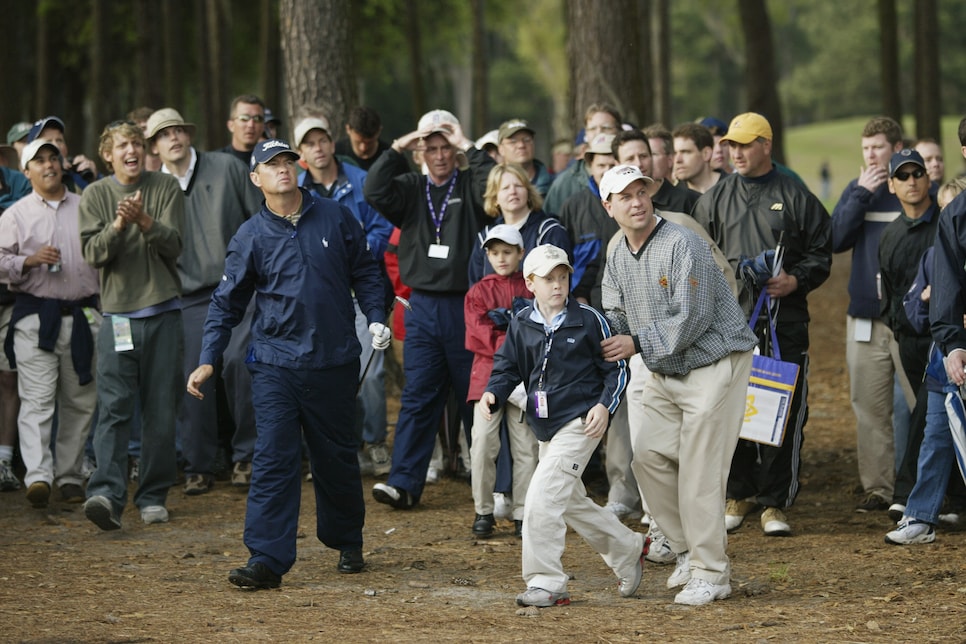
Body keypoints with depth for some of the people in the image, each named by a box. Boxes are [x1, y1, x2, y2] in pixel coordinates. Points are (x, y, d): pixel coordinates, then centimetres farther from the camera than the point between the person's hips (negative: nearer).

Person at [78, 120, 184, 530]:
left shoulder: (167, 189, 5)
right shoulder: (95, 195, 6)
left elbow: (173, 246, -5)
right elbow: (93, 253, -4)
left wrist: (145, 221, -23)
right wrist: (117, 226, -21)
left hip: (163, 314, 1)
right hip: (118, 315, -1)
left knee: (161, 411, 3)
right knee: (114, 408, -12)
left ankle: (153, 496, 12)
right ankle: (106, 494, -23)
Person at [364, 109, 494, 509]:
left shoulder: (470, 185, 2)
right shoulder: (411, 188, 11)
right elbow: (374, 193, -5)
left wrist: (468, 147, -15)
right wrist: (397, 149, -8)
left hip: (465, 306, -2)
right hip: (423, 307, 2)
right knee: (418, 396, 0)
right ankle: (404, 483, -3)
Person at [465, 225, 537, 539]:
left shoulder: (531, 290, 8)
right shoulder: (479, 291, 7)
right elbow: (484, 335, -2)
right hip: (489, 371, 0)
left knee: (526, 445, 0)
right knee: (483, 441, -9)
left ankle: (523, 513, 7)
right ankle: (483, 511, 1)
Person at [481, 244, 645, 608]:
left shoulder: (588, 320, -5)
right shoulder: (521, 324, 7)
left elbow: (616, 369, -1)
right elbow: (508, 367, 11)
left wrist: (605, 405, -15)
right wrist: (492, 394, -10)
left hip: (580, 423, -7)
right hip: (545, 427, 7)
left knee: (543, 495, -19)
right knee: (571, 503, 18)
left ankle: (545, 583, -16)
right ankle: (628, 549, 39)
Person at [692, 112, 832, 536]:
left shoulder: (796, 197, 6)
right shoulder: (714, 199, 12)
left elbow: (820, 254, 7)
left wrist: (795, 280, -10)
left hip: (785, 322, -2)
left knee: (784, 413, -4)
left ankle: (775, 501, 3)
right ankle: (739, 493, 16)